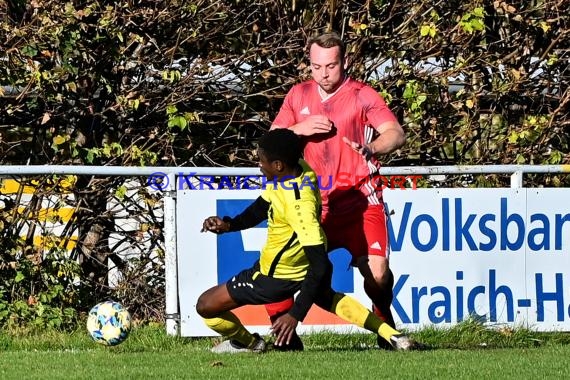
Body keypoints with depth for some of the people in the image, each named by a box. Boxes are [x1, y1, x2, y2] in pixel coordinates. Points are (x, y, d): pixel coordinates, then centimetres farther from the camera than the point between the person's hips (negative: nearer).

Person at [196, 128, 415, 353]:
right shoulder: (301, 169, -11)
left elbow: (319, 264, -37)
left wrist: (296, 315, -38)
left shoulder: (298, 205, -37)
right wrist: (229, 224, -10)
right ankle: (392, 335, 28)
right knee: (327, 298, 37)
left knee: (206, 306, -4)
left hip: (277, 276, -9)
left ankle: (247, 342, 22)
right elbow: (261, 208, 7)